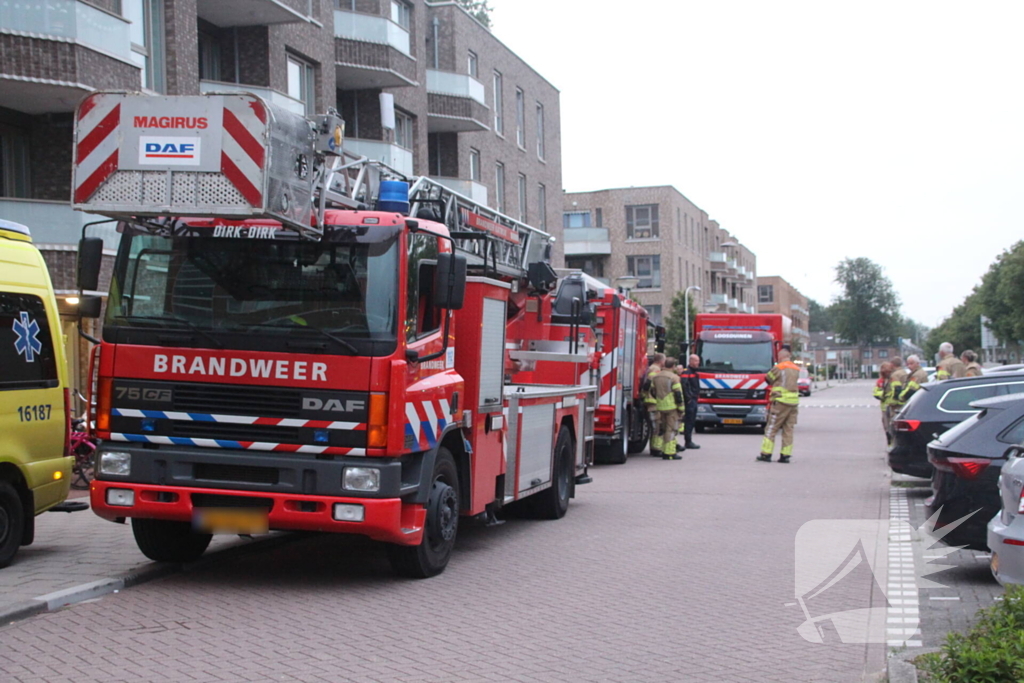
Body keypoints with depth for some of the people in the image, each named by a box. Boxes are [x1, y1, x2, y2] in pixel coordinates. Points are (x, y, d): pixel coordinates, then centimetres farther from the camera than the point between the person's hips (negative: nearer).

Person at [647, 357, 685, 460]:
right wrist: (681, 408, -6)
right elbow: (678, 394, -12)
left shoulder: (655, 377, 11)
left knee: (662, 429, 16)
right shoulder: (674, 377, -10)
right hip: (672, 407, -6)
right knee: (671, 429, -4)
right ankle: (669, 453, -6)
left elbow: (652, 392, 16)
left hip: (660, 408, 6)